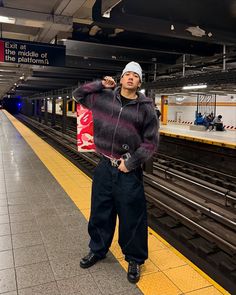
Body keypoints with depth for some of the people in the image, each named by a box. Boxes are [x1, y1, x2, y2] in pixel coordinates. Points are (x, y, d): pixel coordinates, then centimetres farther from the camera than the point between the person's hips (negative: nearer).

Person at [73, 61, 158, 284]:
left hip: (129, 171, -3)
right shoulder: (103, 97, 3)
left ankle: (134, 259, 29)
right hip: (104, 166, 3)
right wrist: (100, 84, 4)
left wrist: (132, 161, -12)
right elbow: (78, 94, 16)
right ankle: (97, 250, 40)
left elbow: (151, 141, -4)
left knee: (132, 217, 6)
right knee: (100, 212, 16)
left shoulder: (146, 107, -4)